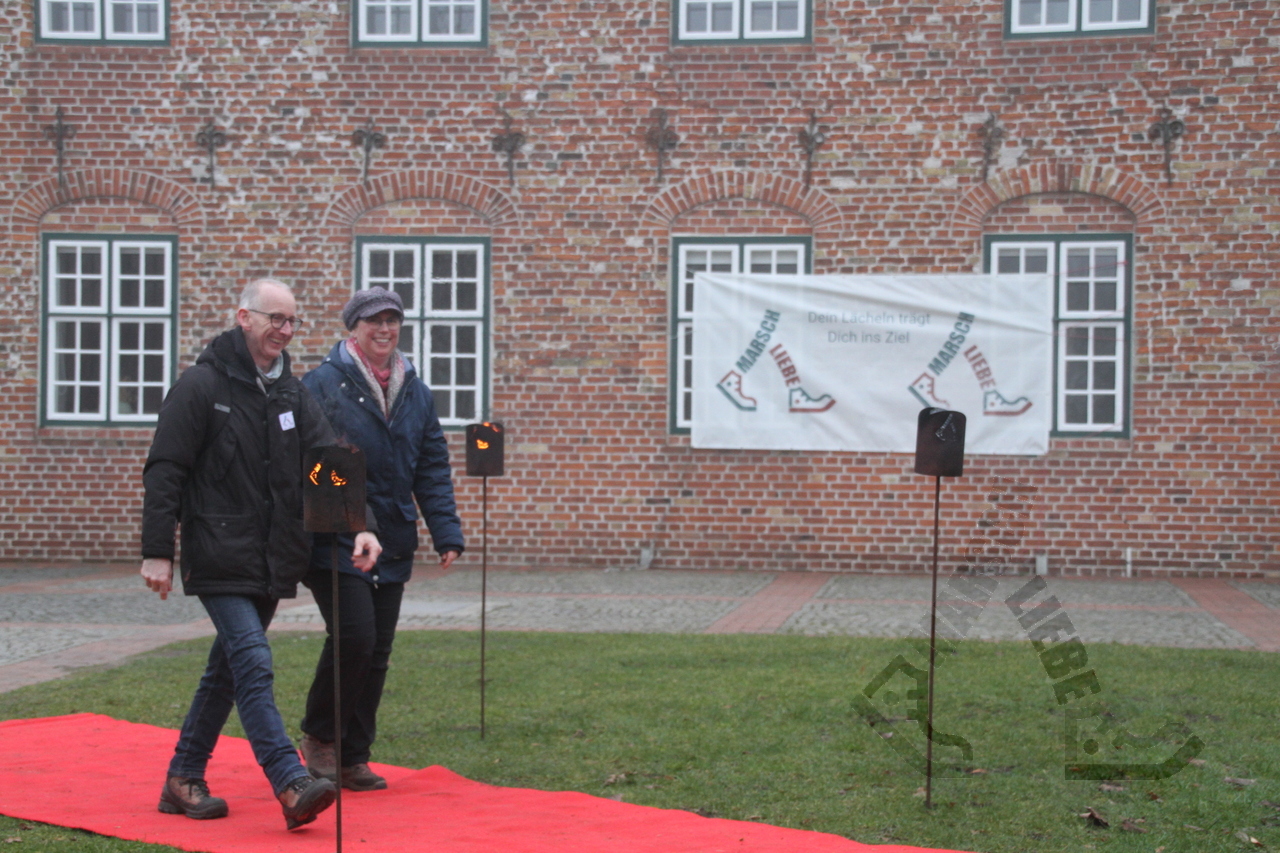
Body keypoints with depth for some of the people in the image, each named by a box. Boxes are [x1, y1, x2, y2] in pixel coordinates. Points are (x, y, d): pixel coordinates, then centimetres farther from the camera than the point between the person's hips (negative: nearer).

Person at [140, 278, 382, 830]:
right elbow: (164, 473, -8)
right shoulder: (202, 385, -6)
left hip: (273, 559, 7)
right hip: (219, 557, -7)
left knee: (228, 670, 13)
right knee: (254, 665, -16)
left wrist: (360, 527, -10)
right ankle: (293, 787, -20)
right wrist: (157, 552, -13)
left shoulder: (292, 393, 12)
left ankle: (184, 780, 24)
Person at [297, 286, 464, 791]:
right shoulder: (322, 385, -3)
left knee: (377, 652, 7)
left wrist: (446, 533, 4)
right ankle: (319, 737, 7)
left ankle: (352, 758, 18)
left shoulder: (416, 394, 14)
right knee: (354, 636, -15)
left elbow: (432, 470, 14)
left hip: (392, 547, 6)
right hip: (335, 542, -6)